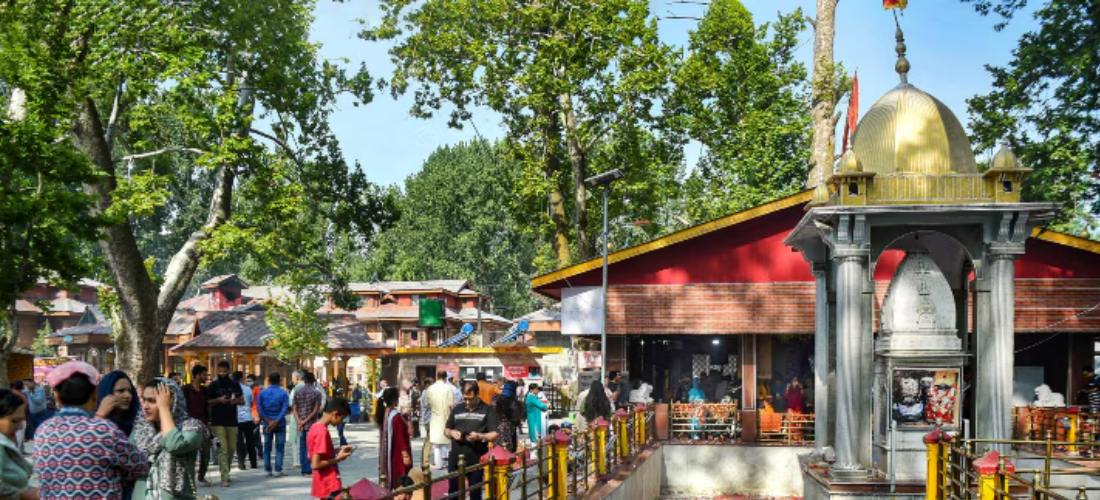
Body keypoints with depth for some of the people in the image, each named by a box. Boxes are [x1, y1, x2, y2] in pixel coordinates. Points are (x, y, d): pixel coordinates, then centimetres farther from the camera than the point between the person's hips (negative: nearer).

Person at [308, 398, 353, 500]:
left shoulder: (315, 427, 8)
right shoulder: (322, 432, -20)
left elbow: (311, 456, 19)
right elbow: (315, 464, -22)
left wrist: (337, 451, 13)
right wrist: (338, 458, -12)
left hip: (322, 486, 10)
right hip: (330, 488, -10)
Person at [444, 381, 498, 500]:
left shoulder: (487, 410, -1)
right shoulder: (457, 409, 10)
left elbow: (494, 434, -6)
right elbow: (446, 430, 17)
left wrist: (480, 436, -24)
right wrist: (451, 432, -6)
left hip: (476, 459, -3)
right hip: (456, 458, 3)